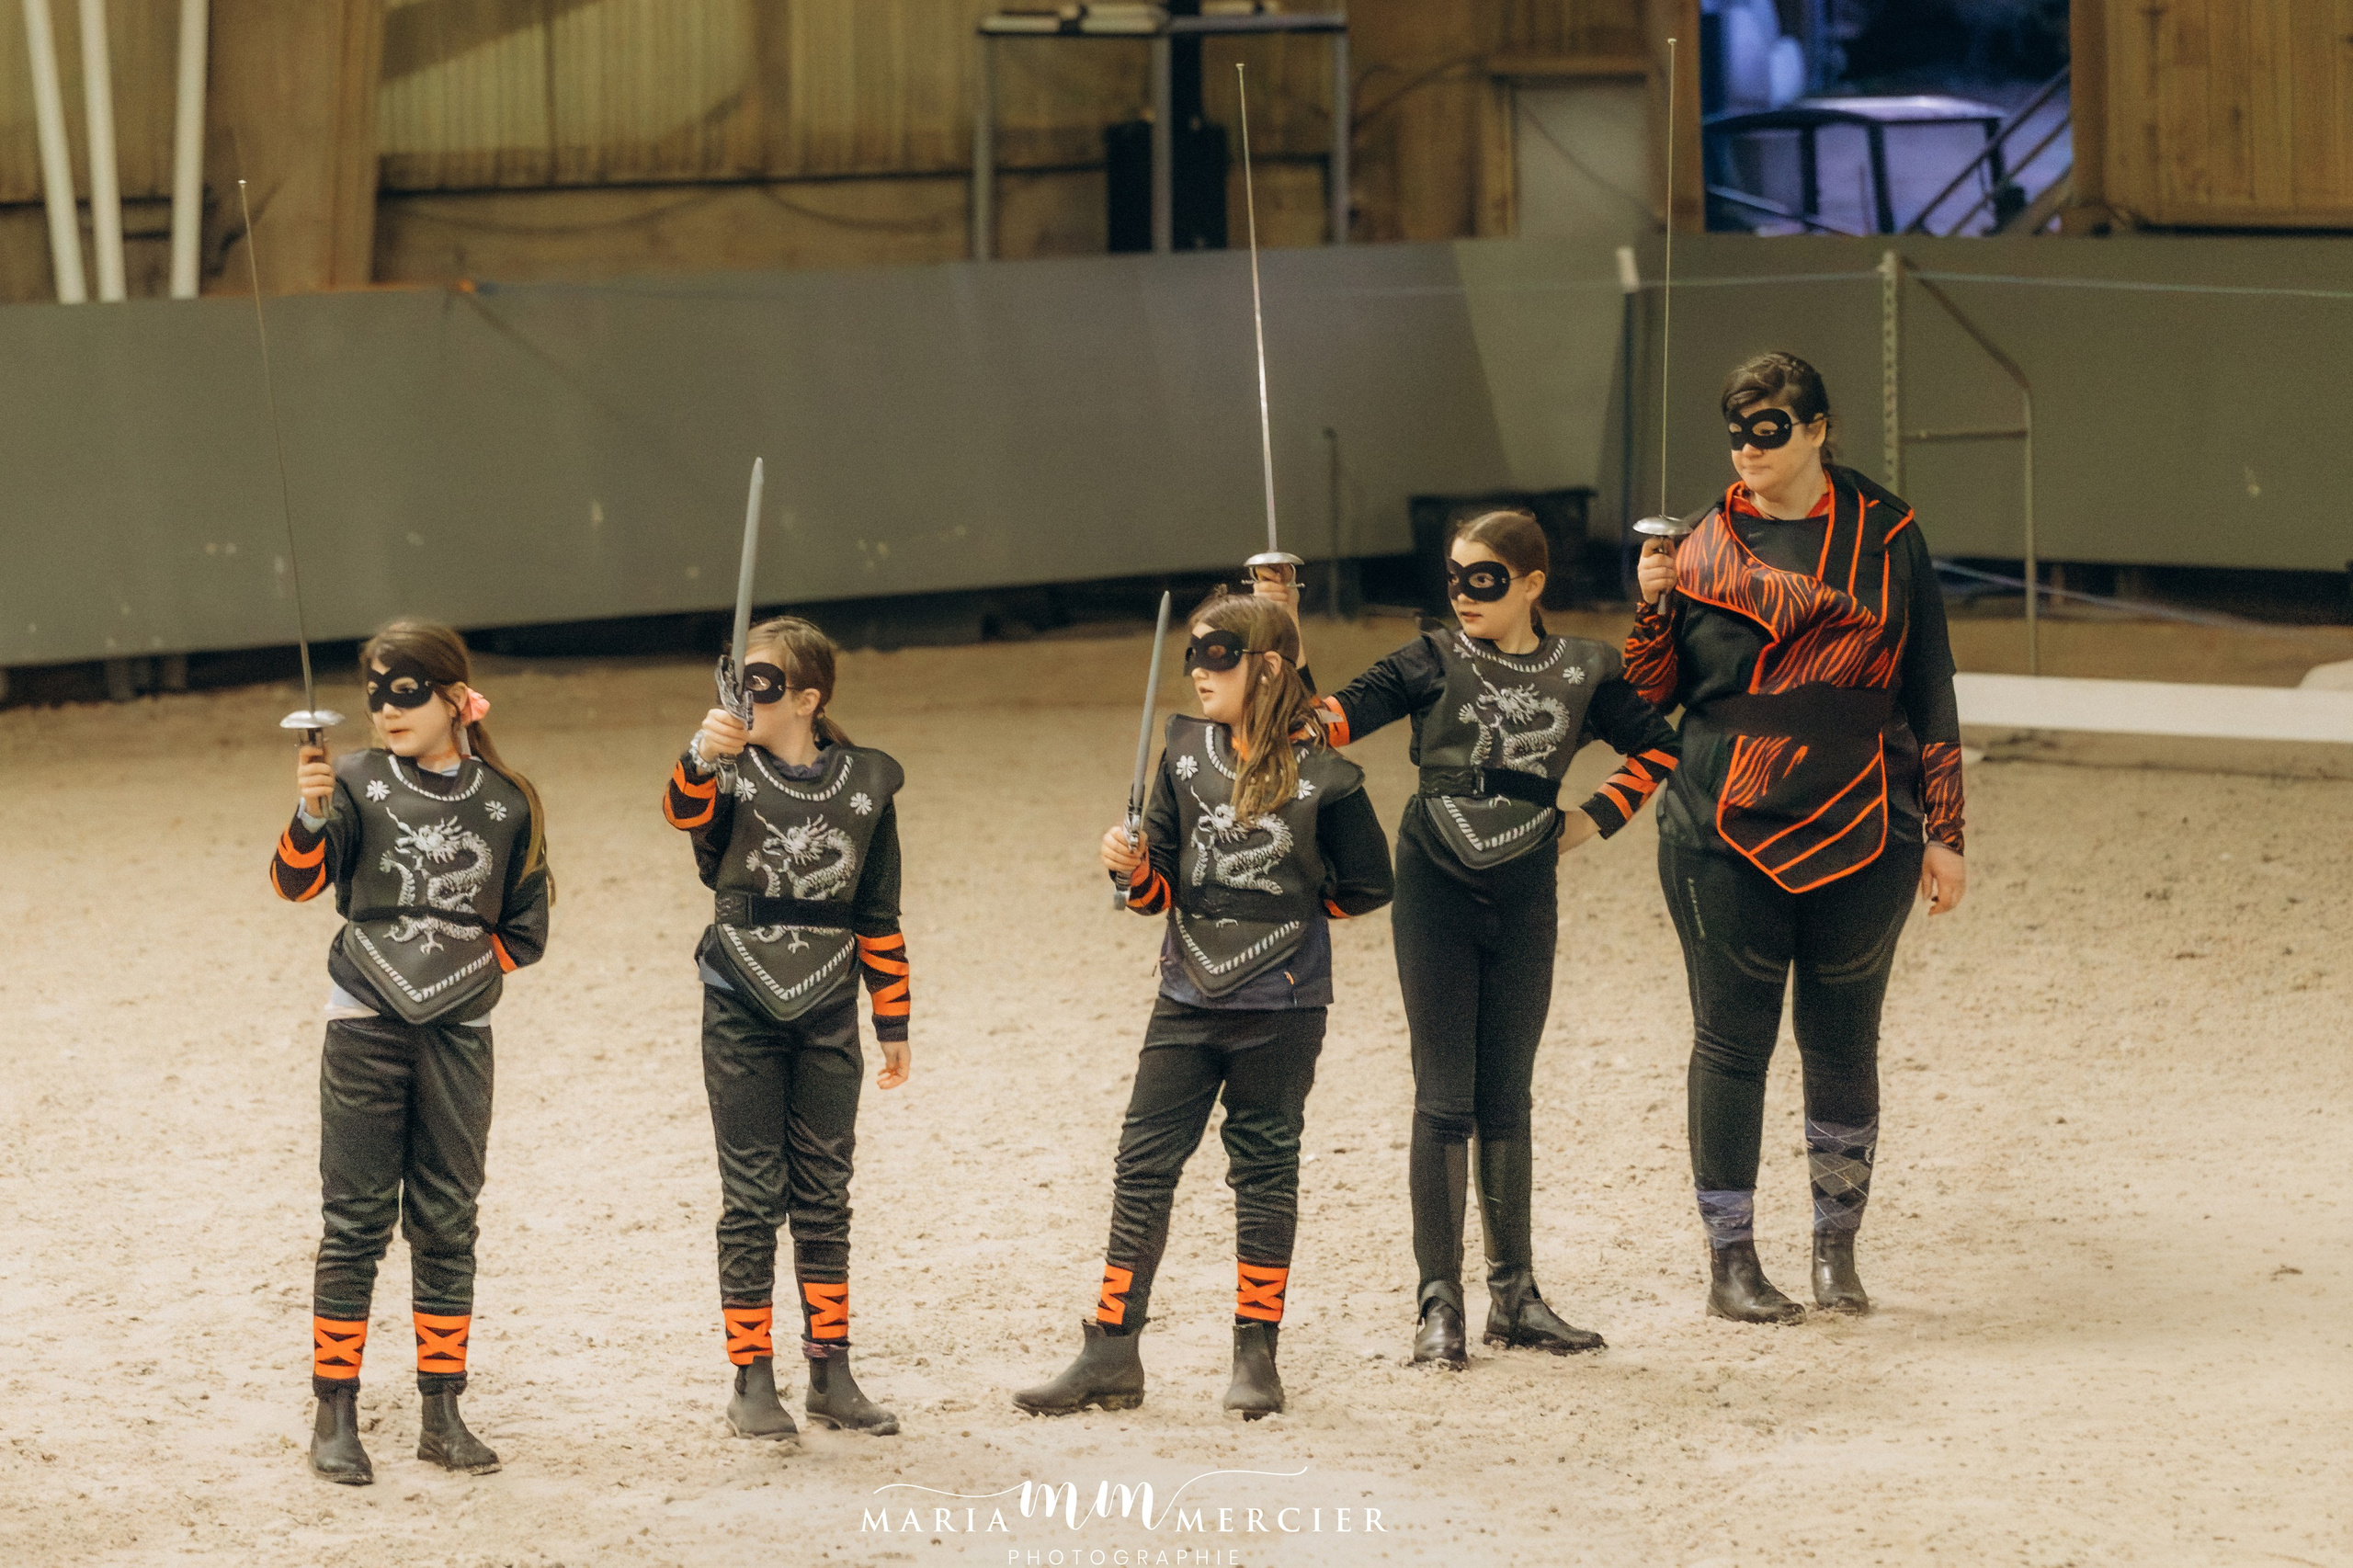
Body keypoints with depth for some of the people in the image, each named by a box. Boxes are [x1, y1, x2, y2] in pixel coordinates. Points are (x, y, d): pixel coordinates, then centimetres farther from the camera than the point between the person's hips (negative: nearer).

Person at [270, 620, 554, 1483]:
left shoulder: (505, 802, 3)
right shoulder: (359, 782, -2)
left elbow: (524, 930, 9)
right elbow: (297, 880, -17)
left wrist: (463, 968, -3)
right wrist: (311, 815, -35)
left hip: (458, 1031, 2)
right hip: (366, 1025, -2)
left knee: (446, 1222, 7)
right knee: (356, 1222, -1)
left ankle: (442, 1414, 14)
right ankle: (335, 1418, 3)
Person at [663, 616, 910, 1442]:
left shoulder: (866, 781, 4)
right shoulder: (731, 775, -4)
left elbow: (878, 916, 9)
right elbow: (686, 810, -29)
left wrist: (894, 1022, 9)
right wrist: (703, 757, -52)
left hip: (826, 1015, 2)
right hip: (742, 1010, -2)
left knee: (824, 1196, 7)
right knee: (751, 1197, 0)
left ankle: (830, 1374, 15)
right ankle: (752, 1381, 5)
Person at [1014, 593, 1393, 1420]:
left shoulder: (1322, 776, -8)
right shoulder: (1186, 755, 4)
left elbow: (1367, 884, 4)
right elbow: (1162, 888, 7)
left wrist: (1288, 914, 9)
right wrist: (1133, 867, -13)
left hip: (1280, 1008, -4)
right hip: (1188, 1000, 4)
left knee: (1264, 1168, 5)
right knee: (1143, 1165, 1)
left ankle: (1256, 1356, 14)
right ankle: (1110, 1355, 4)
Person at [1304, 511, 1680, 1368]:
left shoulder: (1581, 671, 3)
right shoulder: (1435, 662, -3)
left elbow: (1655, 747, 16)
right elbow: (1359, 704, -19)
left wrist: (1595, 818, 7)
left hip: (1526, 896, 2)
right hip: (1436, 888, -2)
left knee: (1506, 1100, 9)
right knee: (1445, 1098, -4)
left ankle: (1514, 1295, 17)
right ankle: (1439, 1301, 0)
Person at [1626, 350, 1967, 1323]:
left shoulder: (1885, 538, 3)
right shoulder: (1705, 545, 6)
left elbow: (1929, 693, 5)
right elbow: (1656, 694, 6)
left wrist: (1942, 832, 3)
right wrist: (1653, 605, -12)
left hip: (1863, 839, 0)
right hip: (1726, 838, 0)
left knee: (1843, 1044, 6)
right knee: (1731, 1042, 1)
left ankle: (1837, 1251, 20)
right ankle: (1730, 1263, 8)